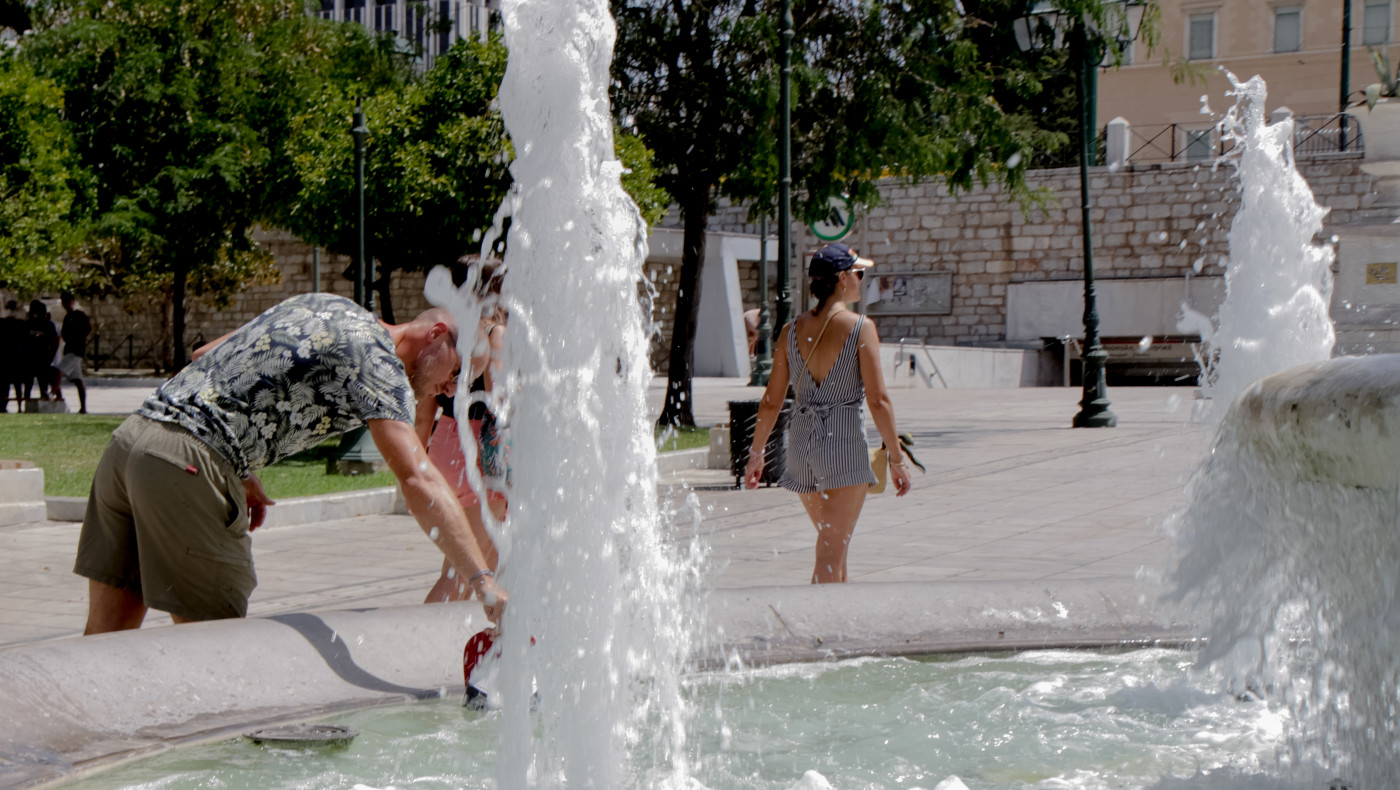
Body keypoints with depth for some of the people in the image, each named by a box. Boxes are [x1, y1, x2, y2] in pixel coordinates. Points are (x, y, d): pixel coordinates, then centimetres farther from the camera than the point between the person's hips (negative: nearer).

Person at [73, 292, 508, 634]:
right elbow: (418, 479, -19)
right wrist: (484, 580, -26)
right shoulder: (379, 361, -4)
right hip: (185, 464, -9)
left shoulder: (324, 304, 22)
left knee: (107, 633, 12)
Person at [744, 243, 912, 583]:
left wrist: (756, 454, 17)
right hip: (844, 441, -5)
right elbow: (877, 400, -11)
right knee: (831, 553, -3)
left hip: (801, 441, 6)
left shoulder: (791, 331, 5)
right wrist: (897, 458, -4)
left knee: (832, 542, 22)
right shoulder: (861, 327, -8)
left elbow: (770, 402, 7)